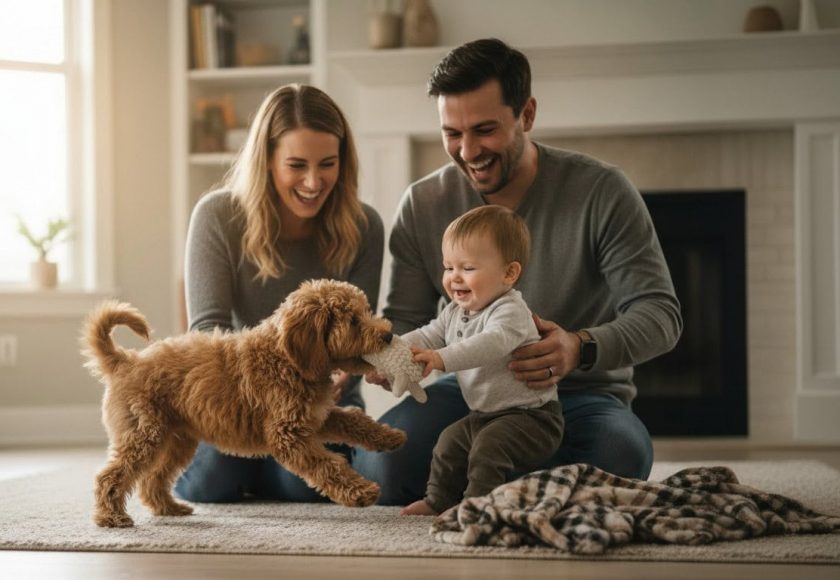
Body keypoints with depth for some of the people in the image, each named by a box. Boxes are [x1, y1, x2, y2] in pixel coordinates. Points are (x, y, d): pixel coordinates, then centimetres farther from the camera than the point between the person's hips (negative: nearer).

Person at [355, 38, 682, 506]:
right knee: (378, 466, -27)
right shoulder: (423, 204, 0)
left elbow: (660, 313, -13)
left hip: (580, 394, -1)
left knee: (621, 454, -36)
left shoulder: (602, 191, -11)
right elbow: (406, 319, 4)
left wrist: (581, 348, -34)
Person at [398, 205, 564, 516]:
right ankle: (439, 500, 29)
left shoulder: (510, 311, -24)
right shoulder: (455, 312, 6)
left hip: (530, 415, -9)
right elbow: (428, 336, 5)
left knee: (490, 444, -28)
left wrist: (442, 358, -53)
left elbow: (493, 342, -42)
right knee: (450, 441, 13)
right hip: (485, 414, 10)